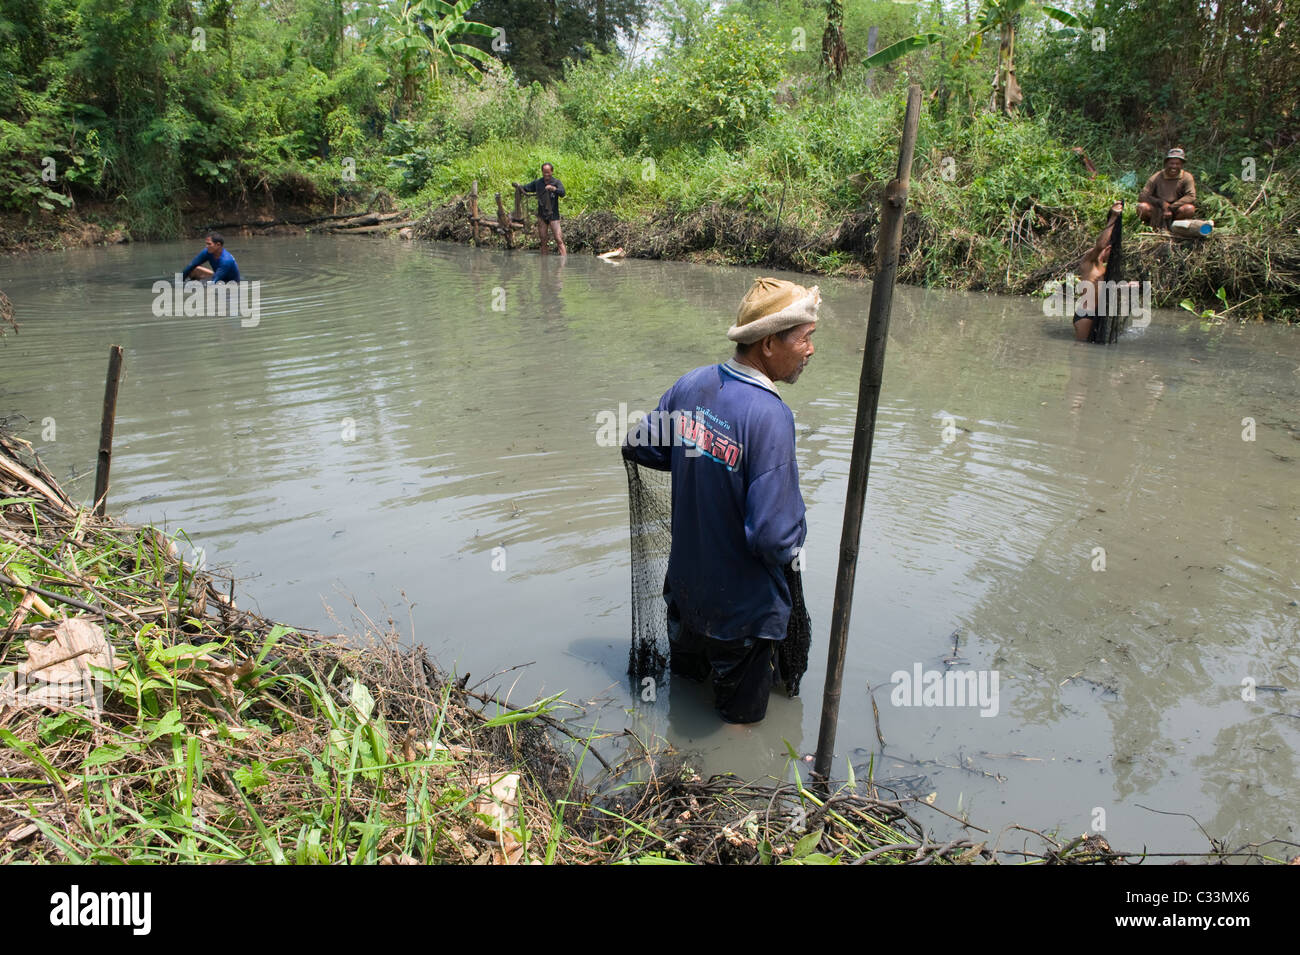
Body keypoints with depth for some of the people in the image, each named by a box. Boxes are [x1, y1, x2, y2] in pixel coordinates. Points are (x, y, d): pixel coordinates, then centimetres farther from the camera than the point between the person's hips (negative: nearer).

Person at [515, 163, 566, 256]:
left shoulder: (556, 182, -4)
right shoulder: (537, 183, 8)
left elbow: (562, 192, -23)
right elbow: (525, 188, 13)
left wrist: (553, 188, -42)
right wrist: (517, 185, -8)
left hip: (553, 215, -4)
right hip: (541, 215, 4)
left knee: (559, 240, -11)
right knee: (543, 241, 9)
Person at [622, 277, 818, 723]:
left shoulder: (691, 384, -10)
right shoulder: (769, 415, -31)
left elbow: (638, 447, 6)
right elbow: (775, 536, -32)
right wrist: (793, 542, -10)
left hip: (684, 585, 8)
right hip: (743, 607, -7)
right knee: (739, 719, 19)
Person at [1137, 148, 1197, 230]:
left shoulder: (1187, 177, -2)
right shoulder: (1156, 178, -3)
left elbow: (1191, 197, -15)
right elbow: (1142, 196, -11)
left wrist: (1171, 207, -26)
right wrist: (1161, 203, -23)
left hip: (1175, 211, 1)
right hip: (1157, 210, -1)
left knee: (1190, 209, -31)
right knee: (1142, 207, -30)